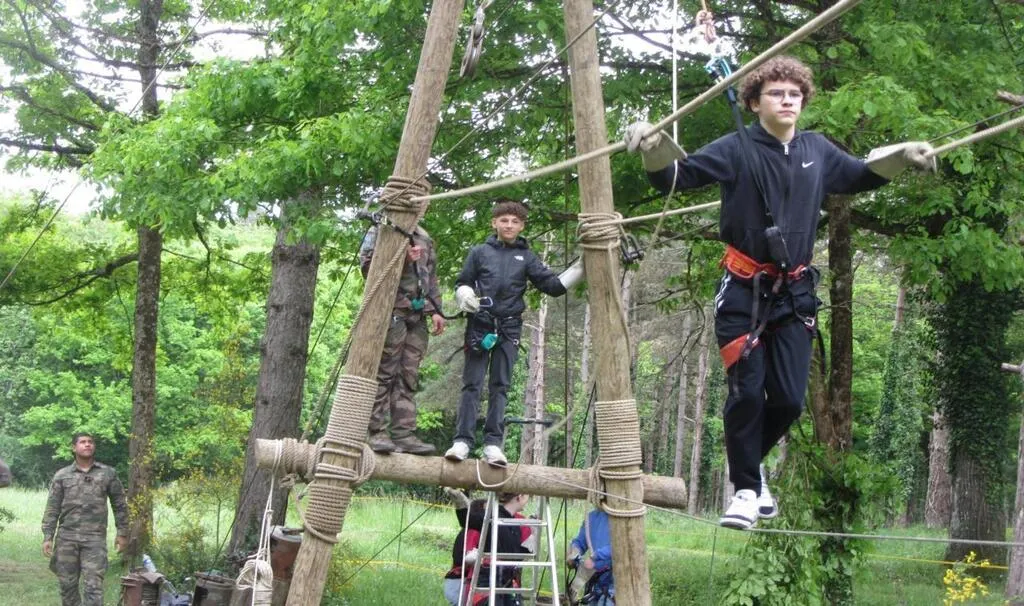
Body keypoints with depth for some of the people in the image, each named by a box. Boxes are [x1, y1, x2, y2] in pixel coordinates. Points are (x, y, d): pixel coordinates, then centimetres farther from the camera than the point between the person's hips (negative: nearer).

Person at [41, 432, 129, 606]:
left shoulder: (108, 473, 7)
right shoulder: (61, 475, 7)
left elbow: (119, 505, 11)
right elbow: (52, 508, 5)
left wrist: (122, 533, 7)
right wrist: (47, 537, -2)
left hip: (95, 539, -1)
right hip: (66, 538, 1)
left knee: (93, 586, -7)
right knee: (67, 584, 7)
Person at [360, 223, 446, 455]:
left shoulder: (424, 238, 22)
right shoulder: (380, 231, 2)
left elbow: (432, 277, 24)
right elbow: (367, 264, -9)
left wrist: (435, 310, 15)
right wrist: (401, 257, -16)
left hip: (418, 315, 6)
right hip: (391, 311, -6)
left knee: (408, 376, 3)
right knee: (384, 373, -8)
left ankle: (404, 434, 3)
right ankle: (377, 433, -7)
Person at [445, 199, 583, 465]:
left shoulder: (527, 257, 11)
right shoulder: (480, 252, 9)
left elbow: (553, 286, 8)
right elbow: (462, 282, 14)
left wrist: (579, 268, -2)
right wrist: (465, 296, -8)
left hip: (509, 328, 1)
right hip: (479, 325, -1)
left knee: (500, 386, 1)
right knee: (472, 384, -4)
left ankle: (493, 444, 0)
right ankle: (463, 441, -7)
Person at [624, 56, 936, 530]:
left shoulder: (818, 151, 7)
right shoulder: (737, 149, -8)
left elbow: (860, 176, 26)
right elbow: (676, 175, -14)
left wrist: (903, 156, 16)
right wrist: (654, 147, -34)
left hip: (795, 294, 4)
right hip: (744, 292, -4)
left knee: (789, 399, 2)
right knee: (747, 392, -7)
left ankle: (747, 464, 30)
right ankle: (746, 489, 10)